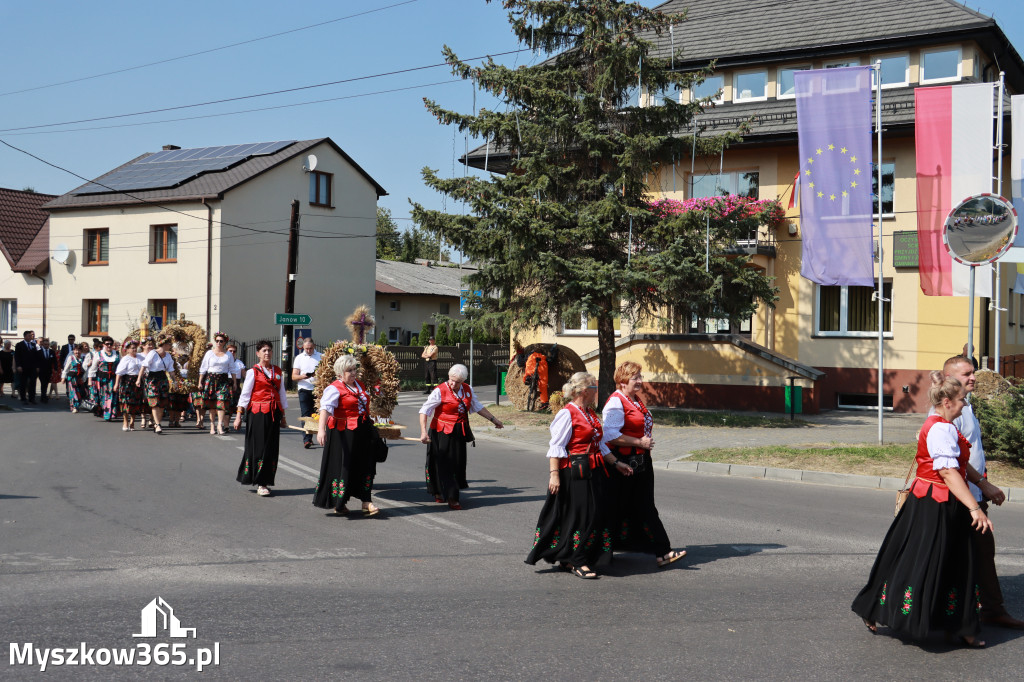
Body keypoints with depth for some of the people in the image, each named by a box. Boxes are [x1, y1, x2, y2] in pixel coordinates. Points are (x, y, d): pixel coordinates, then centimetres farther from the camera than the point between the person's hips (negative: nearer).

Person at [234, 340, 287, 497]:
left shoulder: (278, 371, 12)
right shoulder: (253, 372, -1)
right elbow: (245, 394, -3)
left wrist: (283, 416, 15)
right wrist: (239, 415, -9)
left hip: (274, 413, 5)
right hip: (257, 413, -4)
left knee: (272, 447, 4)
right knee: (258, 446, -5)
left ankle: (265, 481, 13)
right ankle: (260, 484, -1)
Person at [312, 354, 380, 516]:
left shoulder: (360, 385, 13)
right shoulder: (334, 389, -12)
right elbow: (325, 409, -26)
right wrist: (321, 429, -41)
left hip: (362, 432, 7)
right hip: (343, 434, -7)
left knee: (365, 465, 6)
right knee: (342, 466, 0)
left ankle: (366, 503, 10)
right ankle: (338, 504, 15)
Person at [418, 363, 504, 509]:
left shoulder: (467, 390, 4)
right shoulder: (440, 391, -13)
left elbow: (477, 406, 20)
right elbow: (424, 411, -16)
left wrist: (493, 419, 23)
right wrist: (423, 431, -27)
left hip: (460, 433, 6)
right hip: (442, 433, -5)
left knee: (458, 463, 8)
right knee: (444, 464, -5)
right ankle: (451, 498, 3)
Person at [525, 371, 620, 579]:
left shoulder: (590, 413, 15)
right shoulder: (567, 414, -11)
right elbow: (556, 447, -14)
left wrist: (616, 463, 19)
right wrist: (554, 474, -19)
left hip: (594, 472, 9)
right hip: (574, 473, -9)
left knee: (596, 515, 9)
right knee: (580, 516, -6)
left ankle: (568, 560, 19)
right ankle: (577, 563, 5)